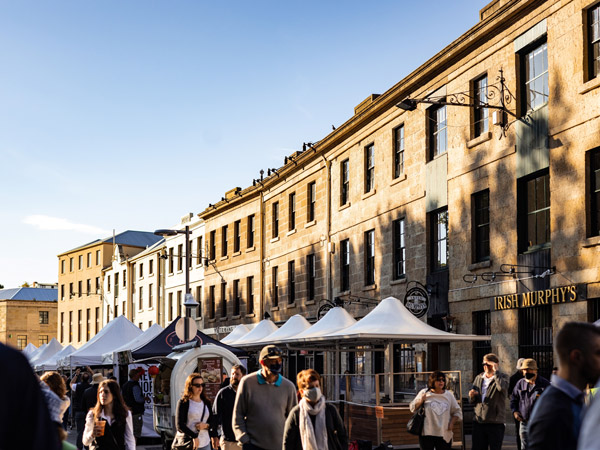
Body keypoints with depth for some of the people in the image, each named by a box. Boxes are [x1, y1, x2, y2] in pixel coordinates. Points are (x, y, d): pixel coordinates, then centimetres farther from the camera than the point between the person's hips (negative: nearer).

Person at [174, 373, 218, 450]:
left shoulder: (206, 403, 15)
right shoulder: (183, 402, 0)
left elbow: (212, 423, 16)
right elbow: (179, 425, -8)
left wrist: (206, 425, -7)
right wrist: (194, 437, -17)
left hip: (205, 444, 5)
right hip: (187, 443, -4)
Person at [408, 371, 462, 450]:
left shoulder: (449, 395, 9)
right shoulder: (424, 393, 3)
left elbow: (457, 411, 15)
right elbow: (412, 408, 6)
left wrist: (452, 423, 0)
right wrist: (421, 401, -12)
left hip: (444, 434, 2)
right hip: (427, 433, -2)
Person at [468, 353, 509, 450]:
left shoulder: (502, 377, 0)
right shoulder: (478, 378, 13)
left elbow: (502, 387, -26)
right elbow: (472, 401, 16)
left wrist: (496, 371, -17)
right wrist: (472, 396, -7)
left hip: (495, 423, -4)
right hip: (478, 421, 4)